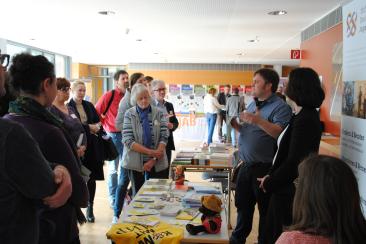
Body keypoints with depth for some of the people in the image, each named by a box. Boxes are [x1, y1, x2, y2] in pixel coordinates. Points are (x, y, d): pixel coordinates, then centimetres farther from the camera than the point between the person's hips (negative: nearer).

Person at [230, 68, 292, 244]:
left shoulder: (280, 107, -12)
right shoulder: (252, 104, 13)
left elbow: (281, 133, -25)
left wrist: (258, 120, -31)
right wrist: (235, 125, 0)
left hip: (264, 168, -8)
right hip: (246, 165, 8)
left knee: (265, 209, 9)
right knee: (242, 204, 21)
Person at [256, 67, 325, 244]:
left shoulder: (305, 120, -22)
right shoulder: (306, 115, 9)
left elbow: (294, 162, -23)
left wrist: (269, 183, -11)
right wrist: (271, 175, 5)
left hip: (290, 190, -9)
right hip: (285, 186, 9)